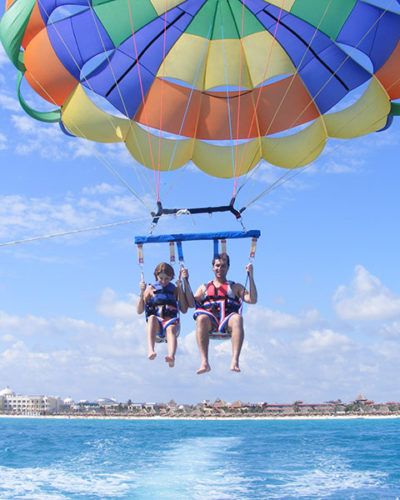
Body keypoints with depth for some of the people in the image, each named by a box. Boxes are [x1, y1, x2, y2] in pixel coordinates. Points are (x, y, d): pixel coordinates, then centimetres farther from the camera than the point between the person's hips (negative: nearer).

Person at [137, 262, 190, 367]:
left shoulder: (175, 289, 18)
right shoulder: (151, 289, 17)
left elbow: (184, 310, 7)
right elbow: (139, 311, 11)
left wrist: (180, 289, 2)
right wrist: (142, 292, -1)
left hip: (172, 321, 0)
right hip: (156, 326, 0)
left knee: (171, 329, -37)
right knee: (152, 318, -36)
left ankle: (171, 357, -66)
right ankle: (150, 351, -57)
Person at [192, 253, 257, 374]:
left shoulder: (235, 287, 27)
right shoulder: (204, 287, 30)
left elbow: (252, 300, 10)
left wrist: (251, 277, 6)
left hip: (227, 323, 0)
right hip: (210, 323, 1)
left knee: (237, 318, -36)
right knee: (201, 318, -36)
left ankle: (235, 361, -49)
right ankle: (204, 362, -45)